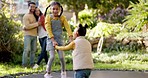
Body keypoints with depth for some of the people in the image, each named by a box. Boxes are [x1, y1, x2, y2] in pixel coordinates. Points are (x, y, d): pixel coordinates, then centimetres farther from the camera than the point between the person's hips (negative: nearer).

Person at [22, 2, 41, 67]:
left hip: (34, 35, 6)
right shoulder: (26, 16, -4)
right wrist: (37, 24, -12)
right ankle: (24, 64, -6)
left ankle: (32, 64, 10)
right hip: (28, 35, -6)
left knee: (33, 50, 4)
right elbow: (27, 26, -14)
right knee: (27, 50, -10)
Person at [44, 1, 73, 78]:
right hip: (51, 39, -2)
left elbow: (67, 28, -5)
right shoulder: (48, 17, -6)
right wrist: (53, 40, -20)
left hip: (59, 39, 2)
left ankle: (63, 72, 19)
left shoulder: (62, 18, 1)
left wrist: (71, 38, -18)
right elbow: (48, 29, -12)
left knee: (61, 57, -5)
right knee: (52, 56, -14)